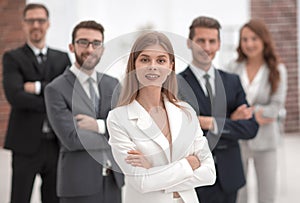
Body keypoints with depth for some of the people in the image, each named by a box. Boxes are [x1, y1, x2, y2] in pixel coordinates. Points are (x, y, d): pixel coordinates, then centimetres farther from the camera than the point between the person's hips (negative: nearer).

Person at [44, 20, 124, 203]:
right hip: (79, 183, -5)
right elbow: (71, 139, -16)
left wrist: (100, 126, -15)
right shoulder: (56, 89, -7)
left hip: (112, 180, 5)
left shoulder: (112, 84, 10)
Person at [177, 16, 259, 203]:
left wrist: (213, 124, -13)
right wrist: (230, 121, -12)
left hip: (228, 178, 4)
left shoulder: (232, 81, 9)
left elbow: (251, 128, 2)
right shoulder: (177, 84, -5)